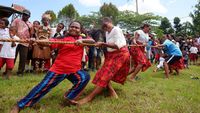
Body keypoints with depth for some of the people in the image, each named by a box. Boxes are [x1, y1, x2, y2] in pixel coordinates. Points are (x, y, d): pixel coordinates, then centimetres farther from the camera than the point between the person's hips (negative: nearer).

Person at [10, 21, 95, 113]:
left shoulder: (82, 39, 7)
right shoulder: (63, 39, -4)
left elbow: (93, 41, -10)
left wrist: (81, 40, -29)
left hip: (74, 70, 3)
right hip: (59, 69, -3)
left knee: (85, 77, -21)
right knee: (43, 87, -1)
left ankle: (69, 97, 0)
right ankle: (19, 106, 16)